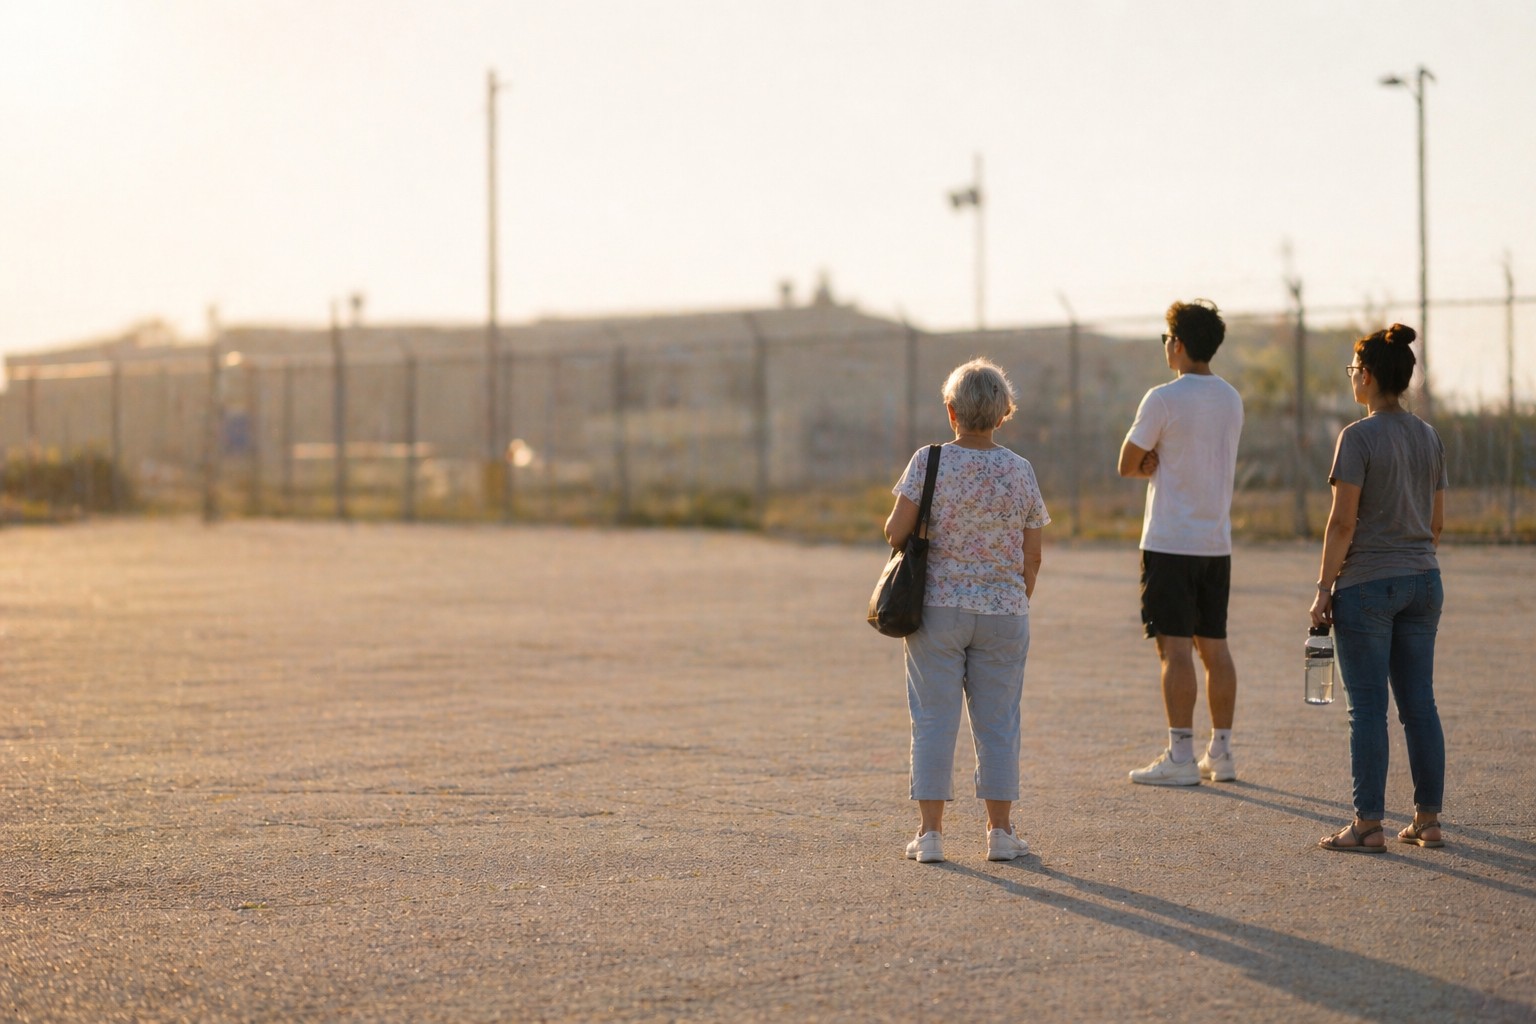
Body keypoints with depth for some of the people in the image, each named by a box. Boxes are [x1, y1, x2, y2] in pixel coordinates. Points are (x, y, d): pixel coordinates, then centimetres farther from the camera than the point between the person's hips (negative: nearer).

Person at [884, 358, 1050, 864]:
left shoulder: (929, 462, -9)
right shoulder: (1021, 471, -1)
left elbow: (896, 533, -9)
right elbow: (1032, 558, 3)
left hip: (938, 609, -1)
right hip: (1003, 612, 1)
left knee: (934, 718, 5)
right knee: (997, 721, 10)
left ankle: (930, 831, 6)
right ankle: (1000, 830, 12)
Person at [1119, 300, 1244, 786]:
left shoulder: (1163, 399, -12)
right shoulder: (1232, 399, 10)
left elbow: (1128, 466, -5)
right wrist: (1164, 463, 0)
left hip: (1170, 543, -7)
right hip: (1217, 541, 7)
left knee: (1175, 647, -6)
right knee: (1215, 646, 10)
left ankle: (1180, 757, -7)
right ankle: (1221, 753, 14)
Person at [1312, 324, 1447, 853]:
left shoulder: (1358, 437, -12)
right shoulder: (1429, 438, 8)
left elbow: (1342, 521, -15)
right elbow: (1437, 521, 12)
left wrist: (1324, 588, -9)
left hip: (1366, 584, -6)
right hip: (1422, 582, 7)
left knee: (1368, 709, -2)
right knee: (1419, 704, 10)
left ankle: (1368, 825, 0)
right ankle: (1428, 819, 13)